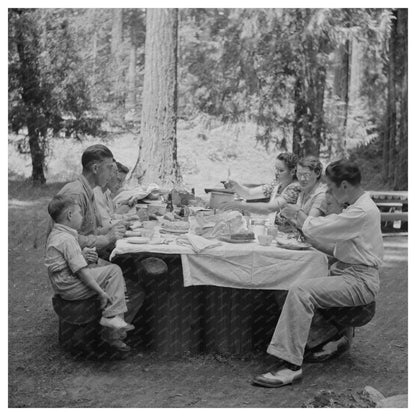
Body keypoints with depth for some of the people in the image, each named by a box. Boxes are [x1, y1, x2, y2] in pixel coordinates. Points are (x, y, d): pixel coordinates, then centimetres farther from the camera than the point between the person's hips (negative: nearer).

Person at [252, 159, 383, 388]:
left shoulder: (362, 212, -18)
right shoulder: (358, 207, 16)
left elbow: (317, 229, -19)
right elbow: (340, 248, 19)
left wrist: (297, 214, -1)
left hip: (359, 281, -10)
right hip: (348, 272, 10)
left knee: (300, 292, -27)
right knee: (289, 284, 2)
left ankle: (291, 365, -29)